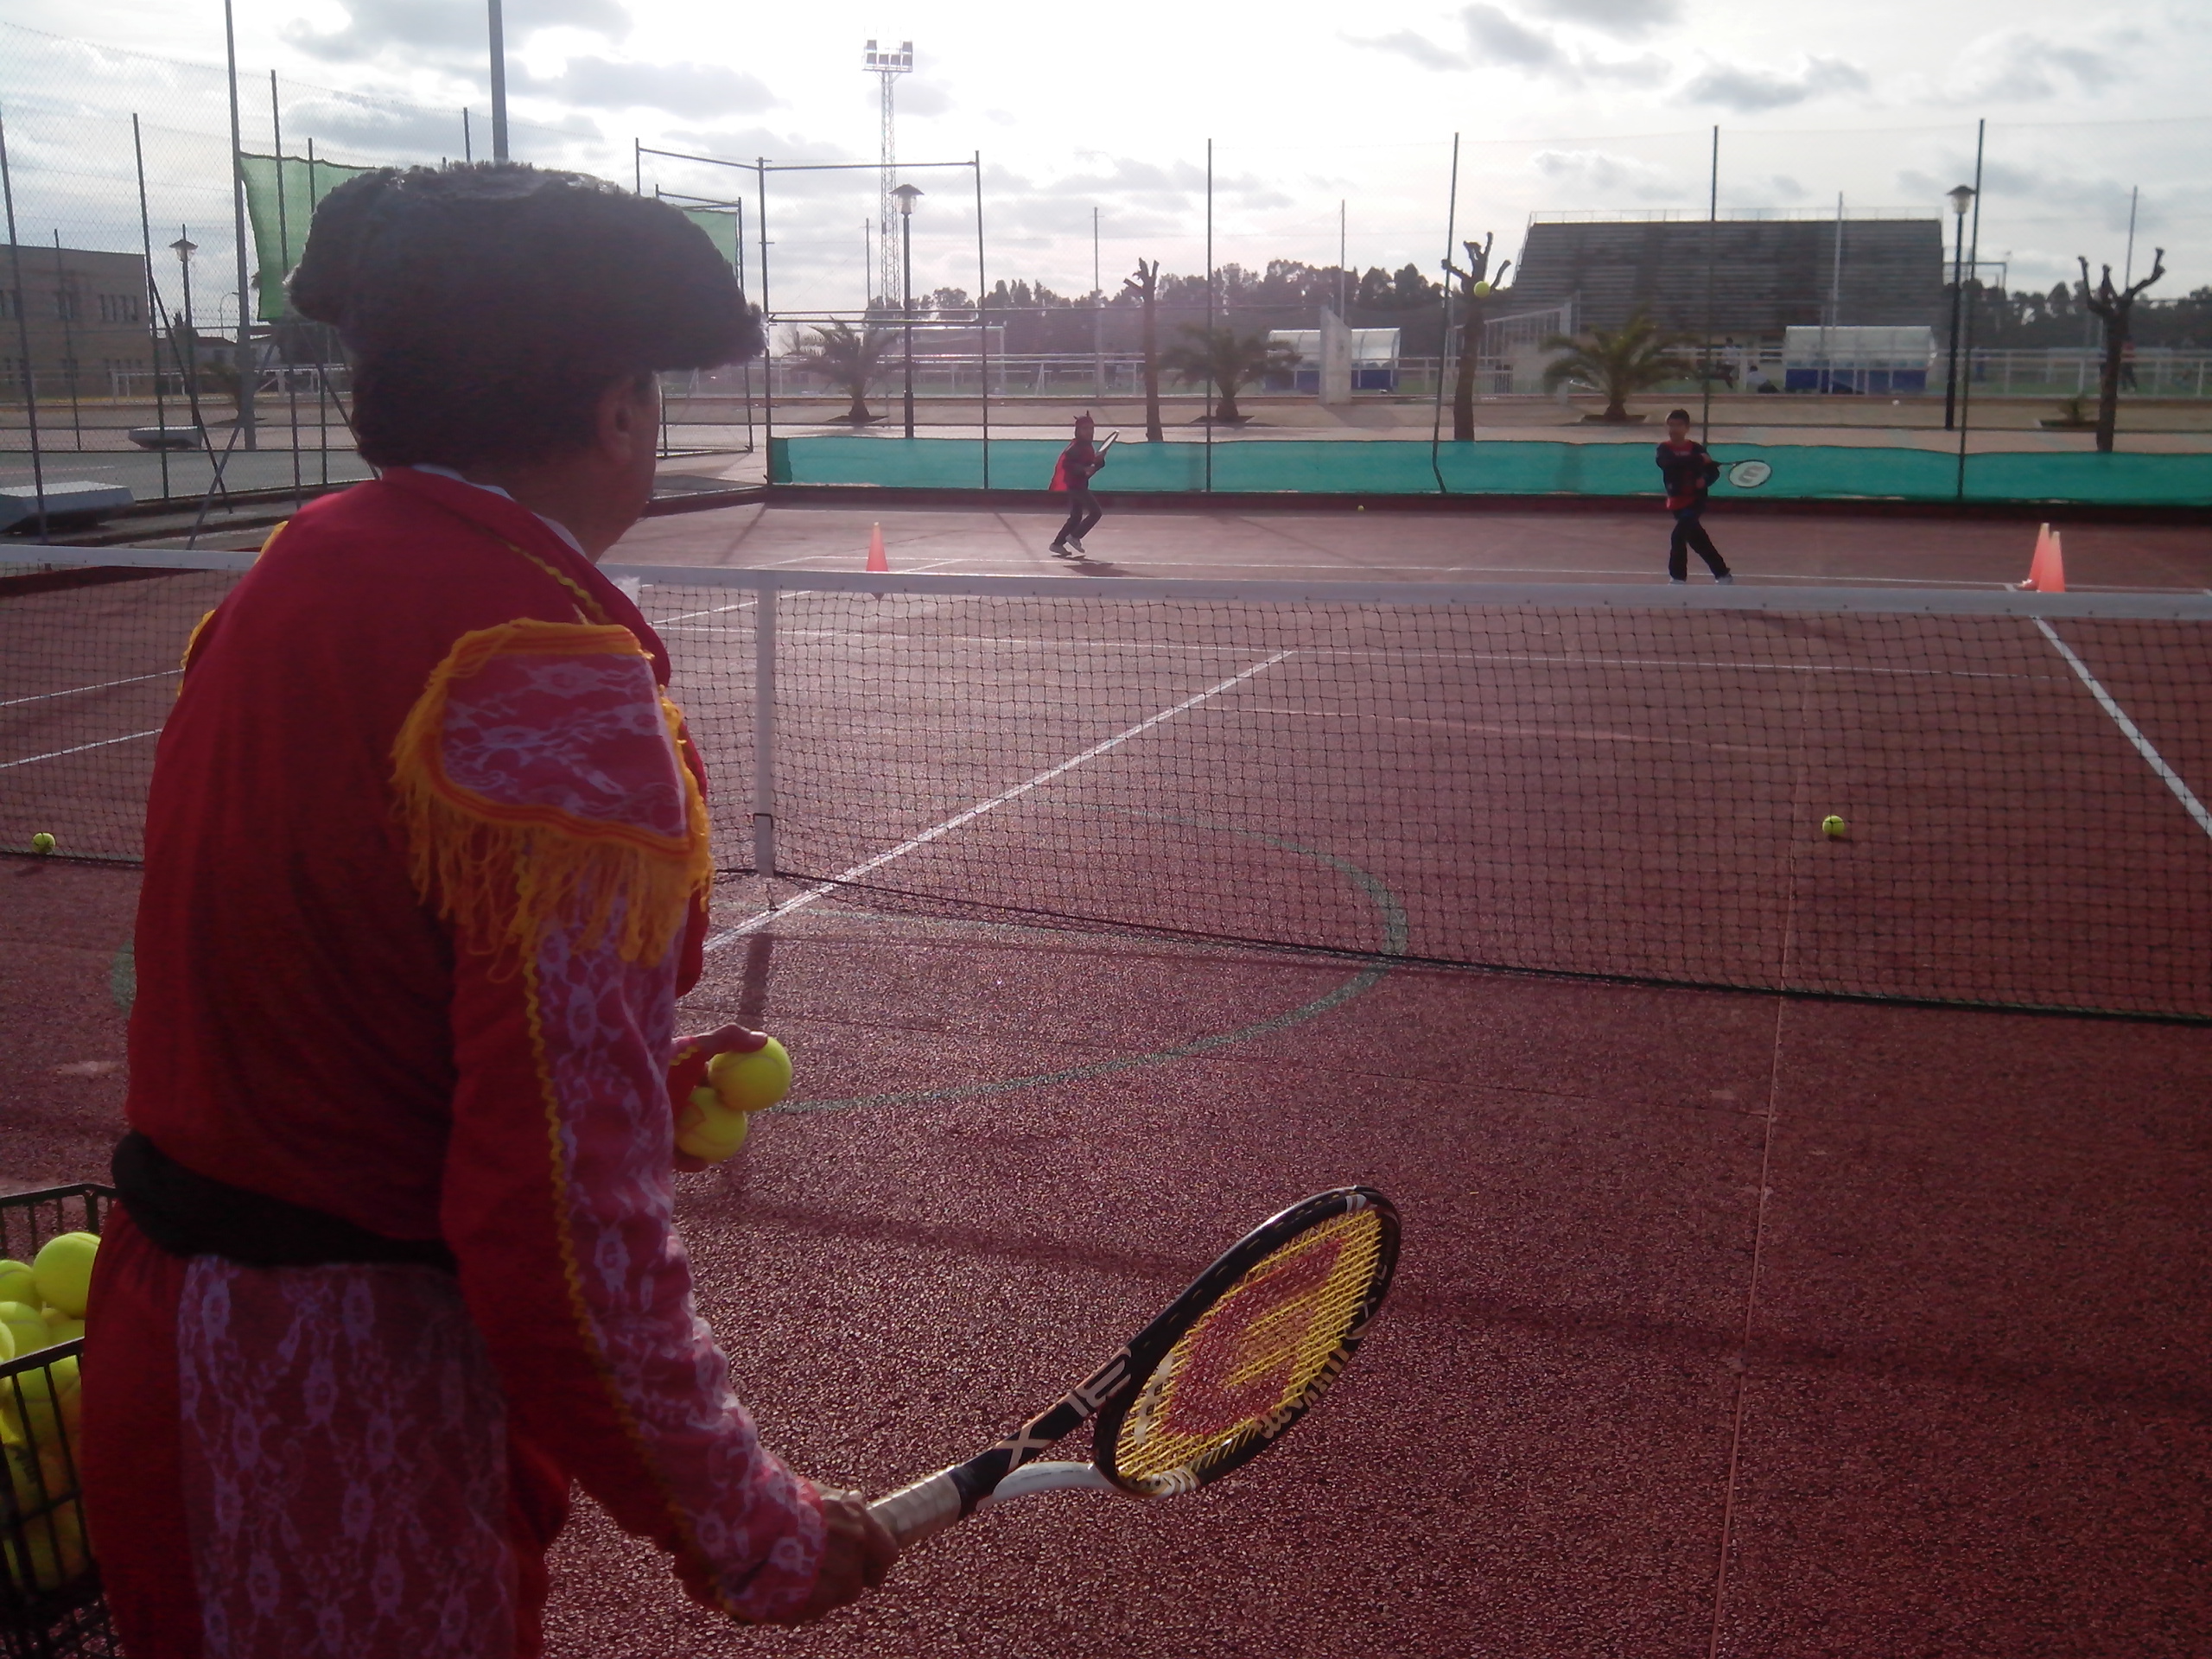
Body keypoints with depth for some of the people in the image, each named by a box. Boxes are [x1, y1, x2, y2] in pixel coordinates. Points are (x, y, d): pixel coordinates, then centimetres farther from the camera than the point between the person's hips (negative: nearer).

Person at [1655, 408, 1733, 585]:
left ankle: (1678, 577, -5)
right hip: (1676, 500, 4)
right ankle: (1723, 574, 27)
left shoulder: (1696, 448, -4)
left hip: (1694, 500, -4)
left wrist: (1705, 480, -23)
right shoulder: (1665, 449, -1)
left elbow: (1714, 471, -2)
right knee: (1697, 539, 13)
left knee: (1679, 536, -17)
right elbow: (1670, 463, -24)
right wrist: (1698, 460, -32)